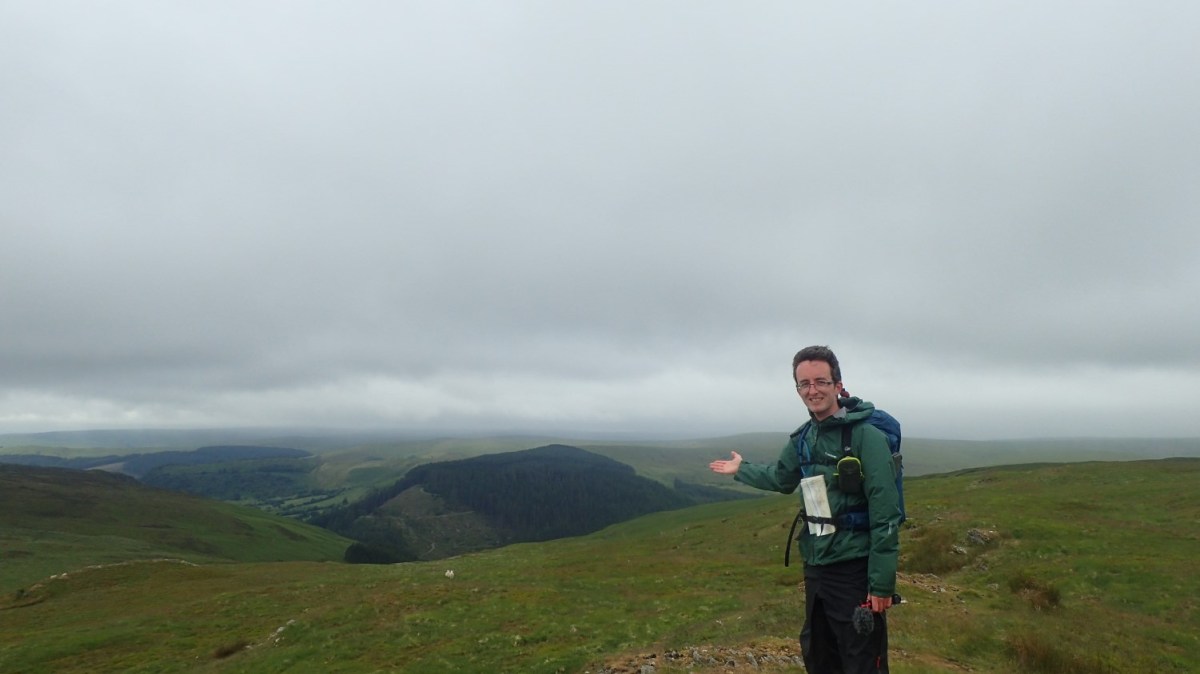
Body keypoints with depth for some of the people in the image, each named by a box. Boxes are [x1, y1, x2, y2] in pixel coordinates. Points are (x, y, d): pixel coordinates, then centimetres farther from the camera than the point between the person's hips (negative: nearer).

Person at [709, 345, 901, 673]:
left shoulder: (866, 436, -16)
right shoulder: (802, 438, 4)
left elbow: (885, 513, -18)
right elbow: (781, 478, 23)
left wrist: (882, 582, -20)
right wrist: (741, 470, 34)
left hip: (854, 570, -7)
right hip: (815, 567, 7)